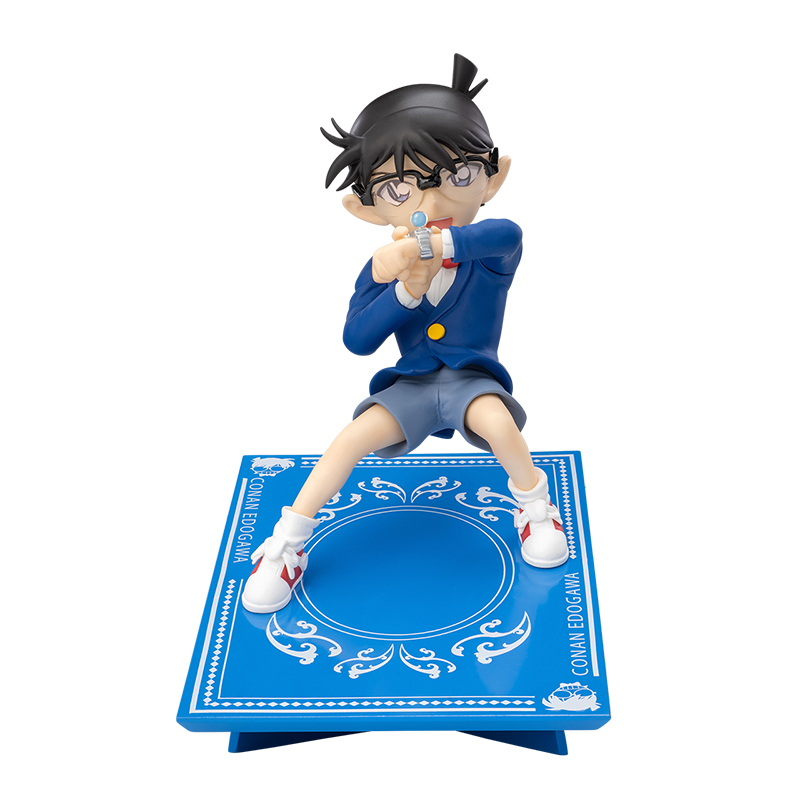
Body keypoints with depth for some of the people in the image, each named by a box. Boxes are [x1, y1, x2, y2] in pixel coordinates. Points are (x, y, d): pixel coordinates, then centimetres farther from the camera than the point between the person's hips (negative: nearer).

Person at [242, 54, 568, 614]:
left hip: (473, 378, -1)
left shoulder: (491, 252, -12)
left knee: (498, 421, -33)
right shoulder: (383, 269, -7)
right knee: (354, 437, -19)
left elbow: (507, 234, -38)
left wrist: (426, 245, -48)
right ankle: (288, 543, -5)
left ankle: (536, 505, -3)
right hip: (410, 385, 2)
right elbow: (356, 340, -14)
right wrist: (408, 289, -27)